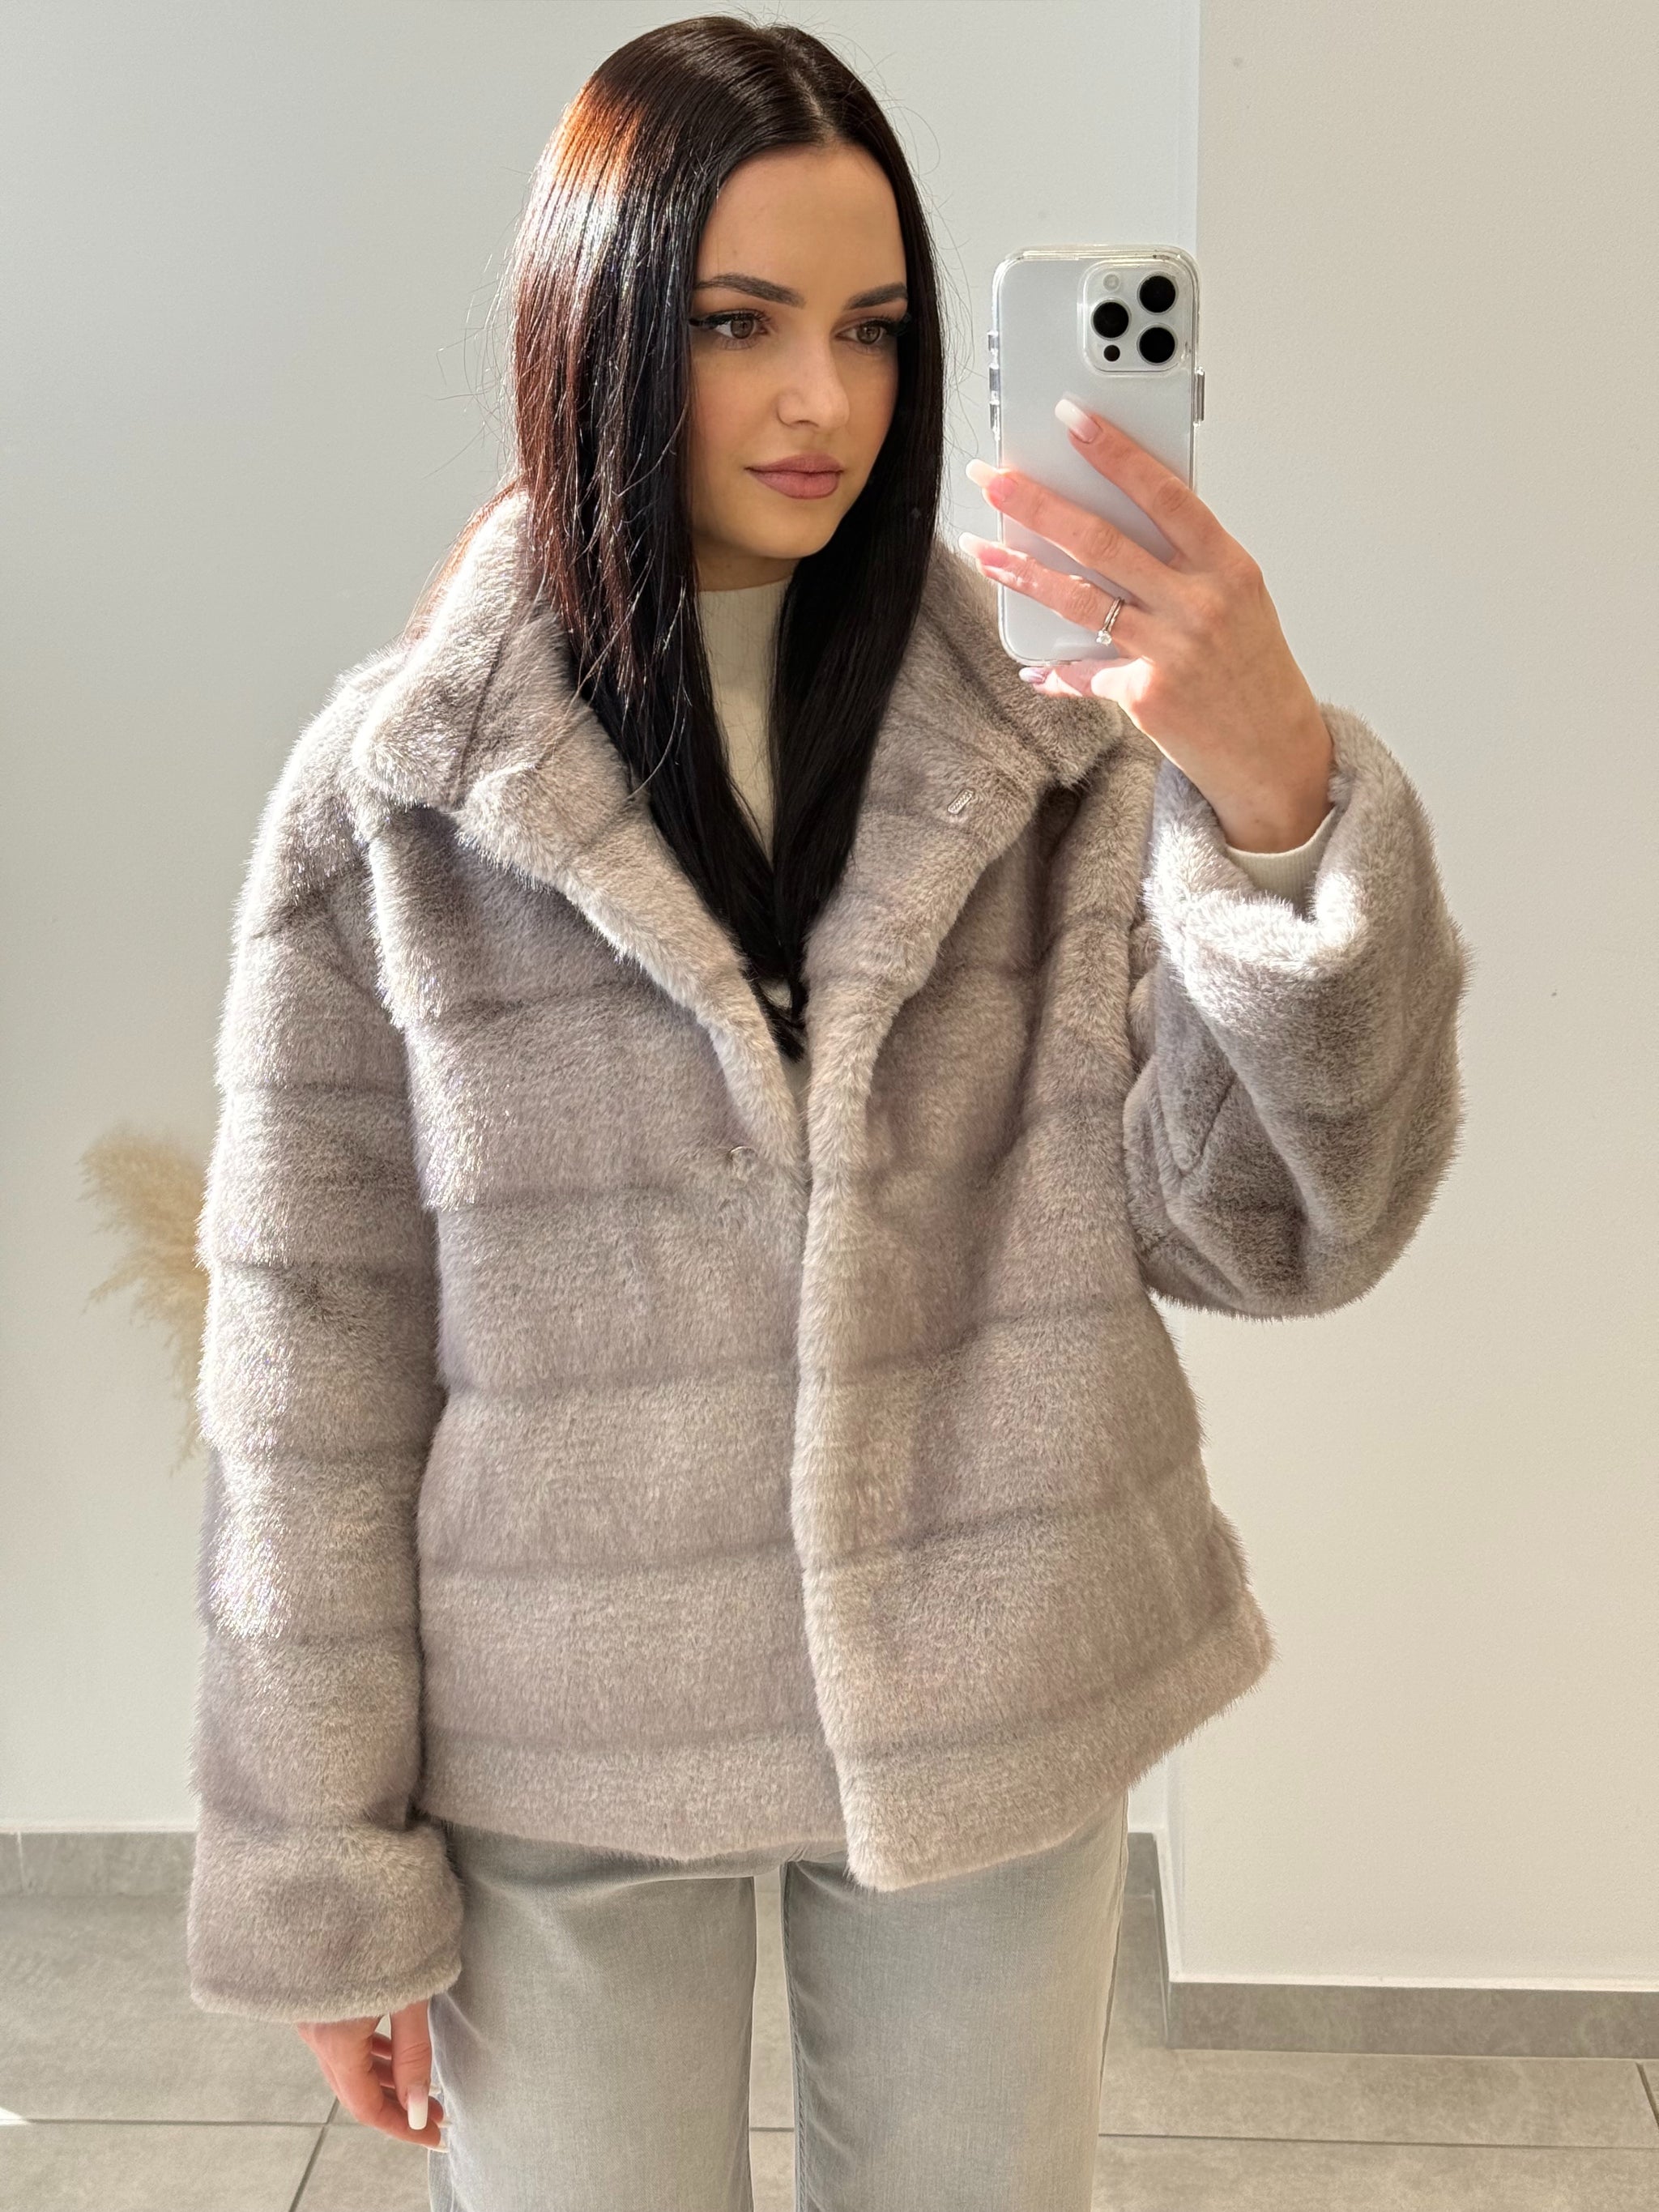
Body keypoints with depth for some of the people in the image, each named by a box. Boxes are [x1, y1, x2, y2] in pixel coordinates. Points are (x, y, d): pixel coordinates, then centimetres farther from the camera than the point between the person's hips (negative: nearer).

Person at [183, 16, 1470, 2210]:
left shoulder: (1045, 743, -3)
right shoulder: (392, 791, -8)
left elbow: (1277, 1231, -11)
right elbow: (310, 1364, -5)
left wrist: (1282, 793, -26)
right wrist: (326, 1875, -1)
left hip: (995, 1722, 2)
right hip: (560, 1755, -1)